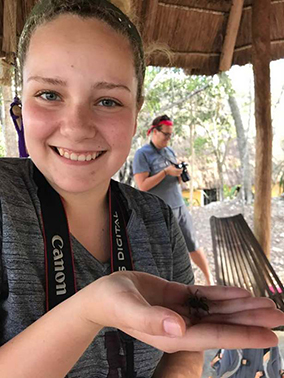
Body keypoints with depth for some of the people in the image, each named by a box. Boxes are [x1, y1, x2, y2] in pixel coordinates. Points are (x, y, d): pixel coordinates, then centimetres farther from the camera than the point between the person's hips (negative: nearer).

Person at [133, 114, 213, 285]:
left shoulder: (170, 151, 11)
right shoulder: (142, 154, -9)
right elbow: (142, 186, -16)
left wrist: (180, 174, -5)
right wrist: (166, 172, -20)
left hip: (180, 207, 6)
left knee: (193, 246, 11)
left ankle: (210, 280, 27)